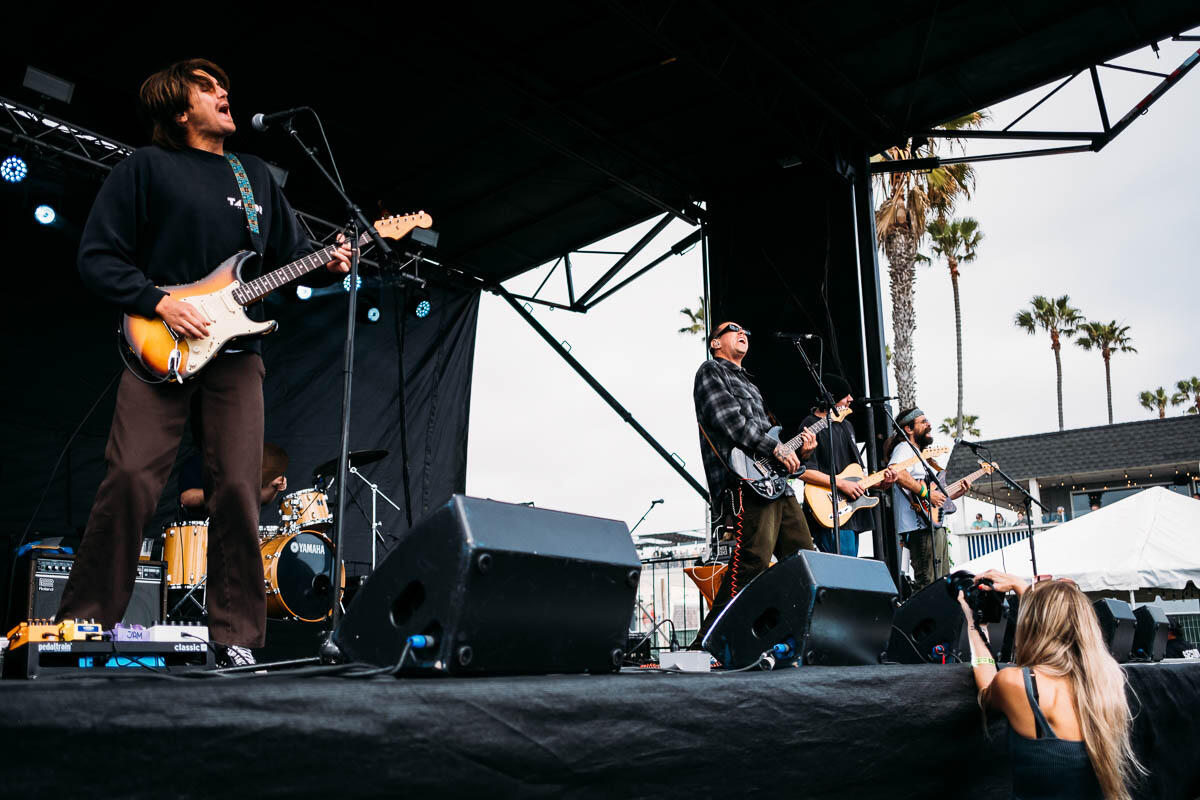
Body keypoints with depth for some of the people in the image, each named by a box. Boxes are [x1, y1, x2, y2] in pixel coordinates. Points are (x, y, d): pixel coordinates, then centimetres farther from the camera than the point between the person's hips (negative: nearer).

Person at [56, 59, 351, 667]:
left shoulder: (255, 175, 20)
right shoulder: (146, 168, 6)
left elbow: (292, 251, 22)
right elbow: (96, 257, 2)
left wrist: (327, 263, 1)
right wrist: (158, 303, -12)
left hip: (234, 349, 4)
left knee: (240, 490, -4)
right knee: (131, 479, -12)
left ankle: (235, 634, 5)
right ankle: (83, 622, 5)